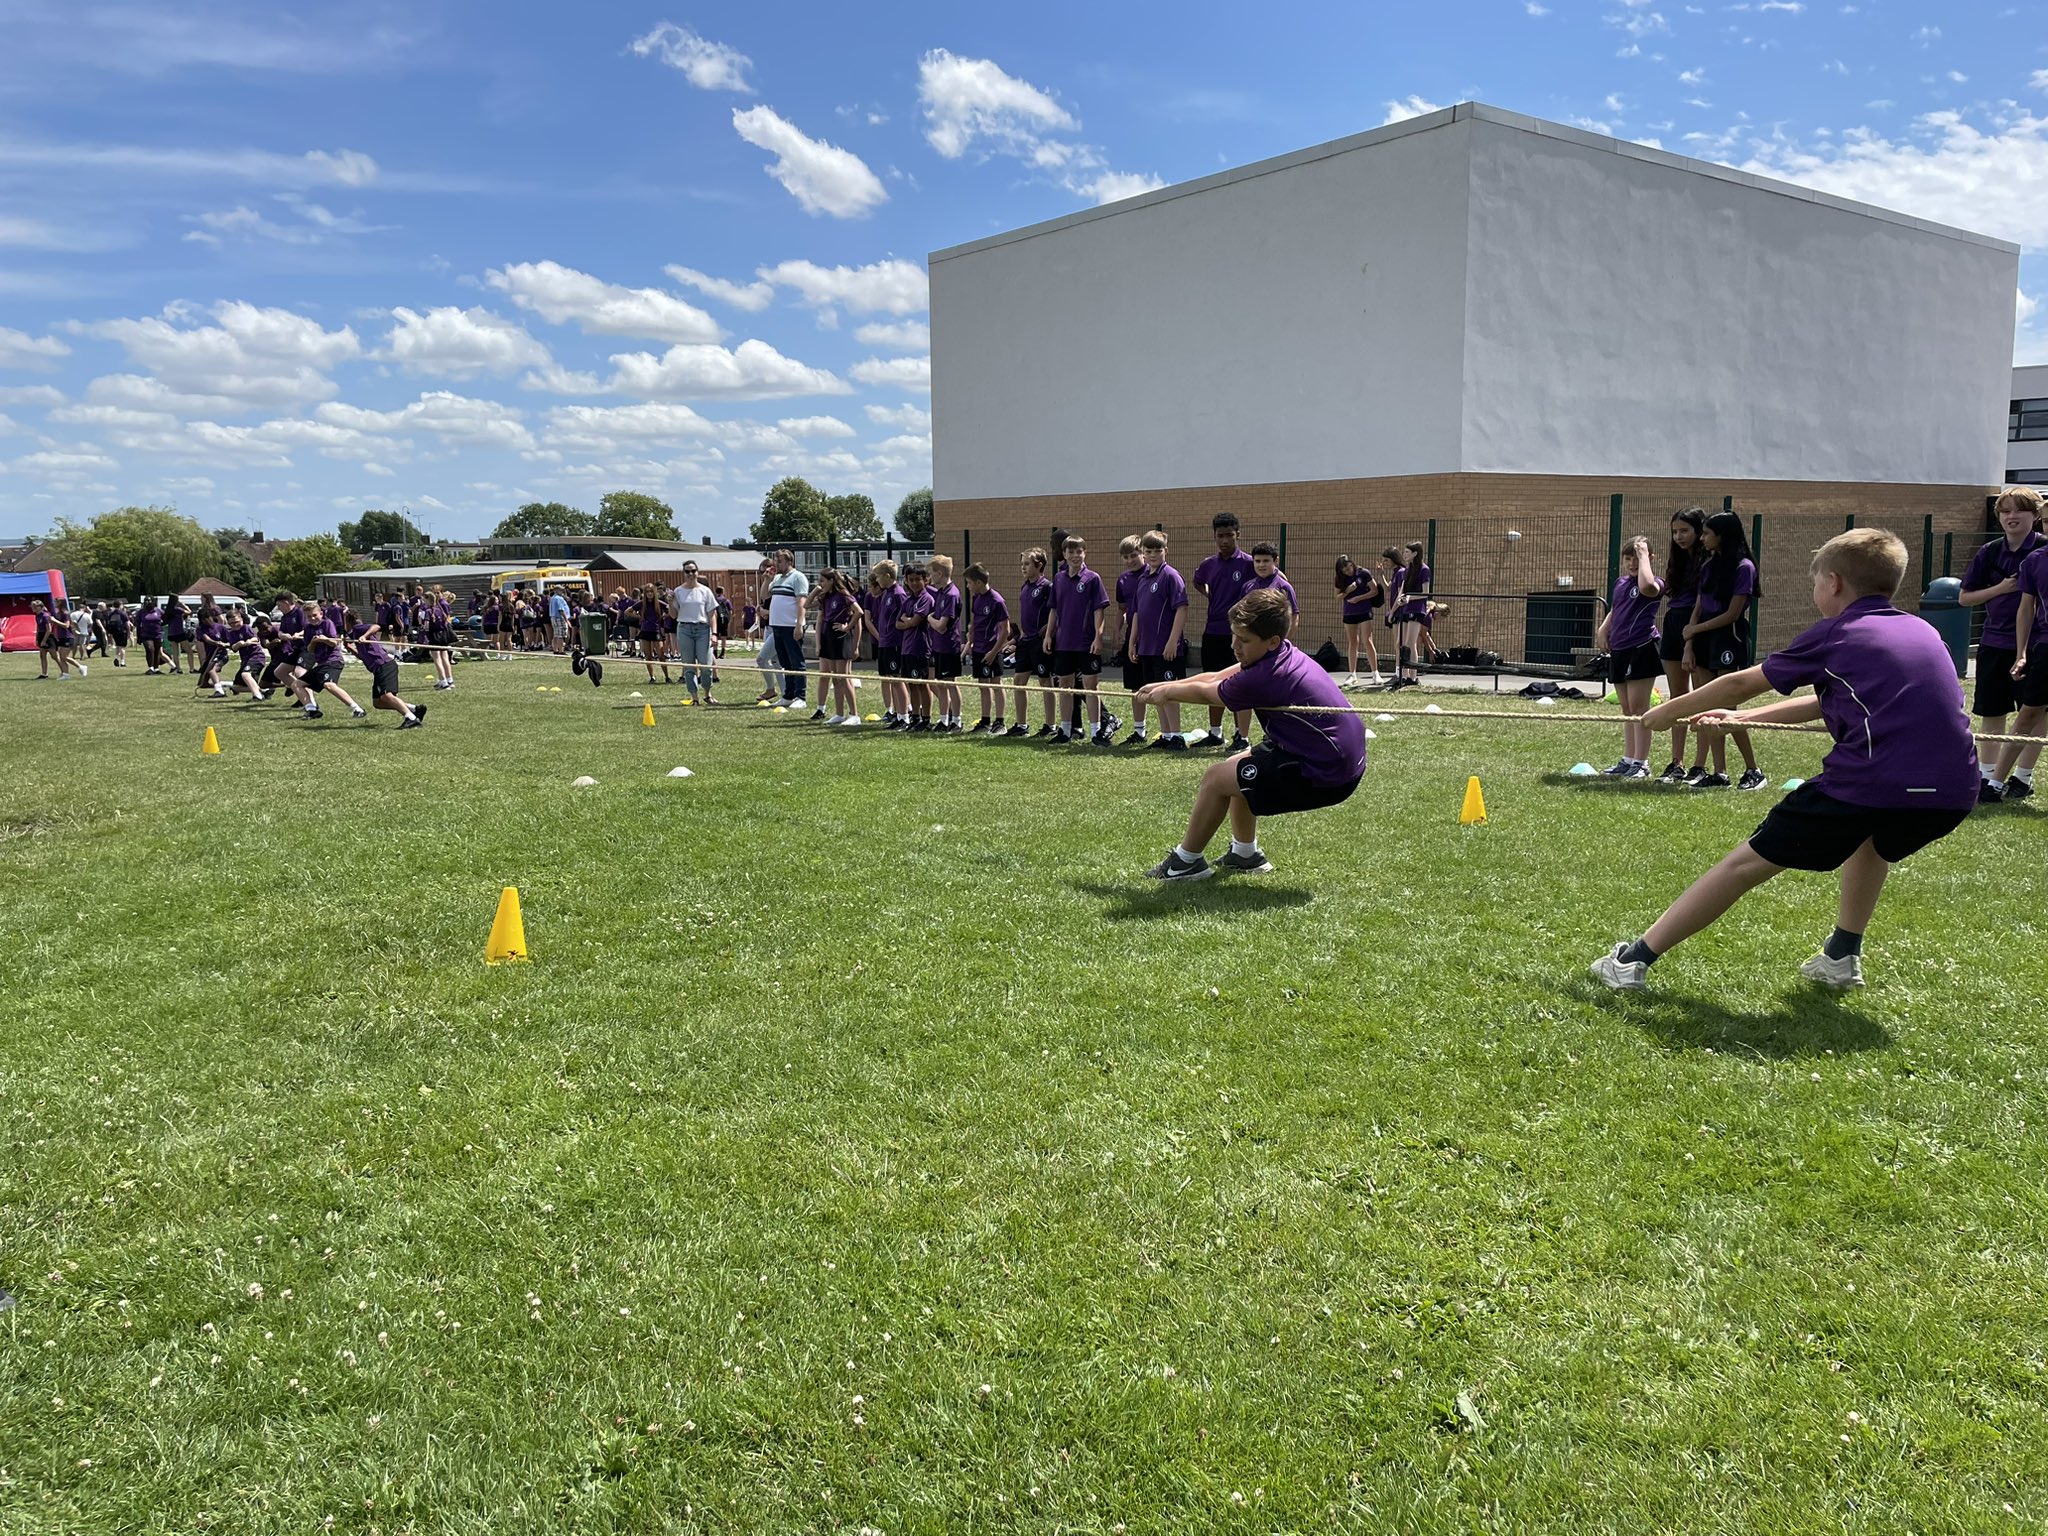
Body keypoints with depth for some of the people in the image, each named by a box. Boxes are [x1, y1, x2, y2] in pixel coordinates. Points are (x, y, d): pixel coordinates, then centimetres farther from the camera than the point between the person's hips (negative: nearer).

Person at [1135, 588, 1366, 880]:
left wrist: (1169, 692, 14)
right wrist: (1169, 686, 18)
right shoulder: (1283, 654, 4)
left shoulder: (1264, 678, -23)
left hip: (1325, 776, -10)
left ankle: (1186, 861, 15)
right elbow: (1215, 679, 16)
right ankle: (1245, 854, 34)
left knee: (1216, 778, -1)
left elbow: (1204, 692, -3)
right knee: (1238, 766, 24)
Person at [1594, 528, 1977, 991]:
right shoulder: (1923, 632, 25)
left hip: (1870, 783, -6)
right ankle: (1842, 957, 37)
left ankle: (1634, 960, 5)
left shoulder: (1833, 636, 8)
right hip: (1954, 793, 6)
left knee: (1747, 863, 3)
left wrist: (1668, 711, 31)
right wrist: (1743, 719, 38)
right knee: (1874, 838, 39)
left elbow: (1741, 684, 17)